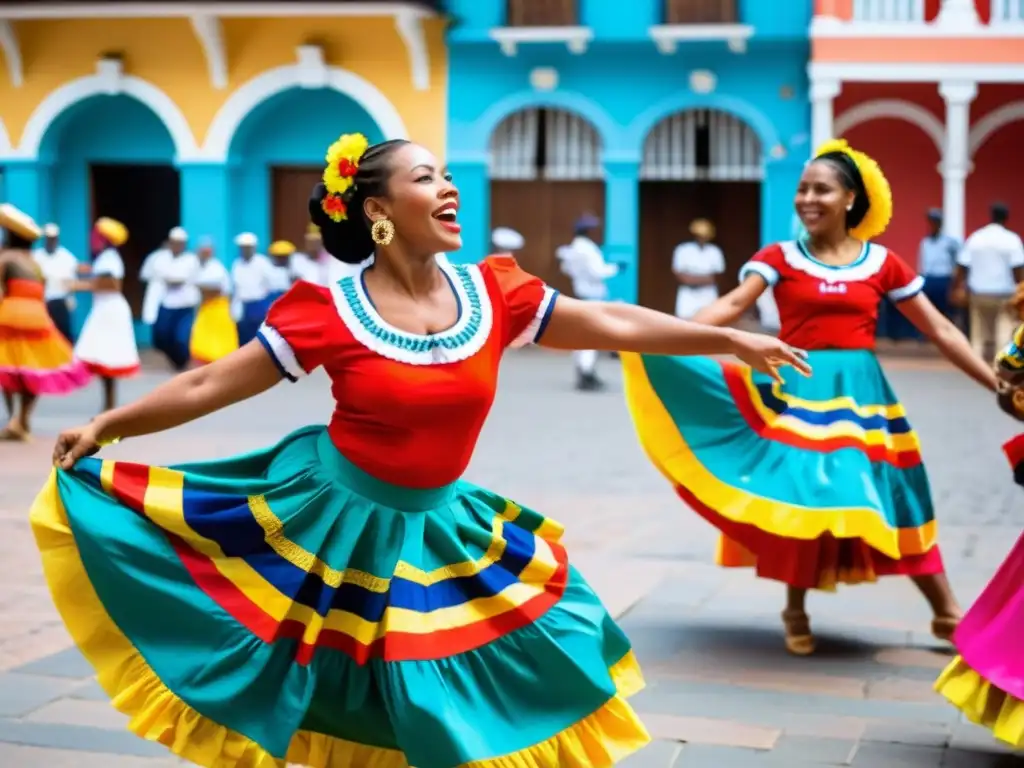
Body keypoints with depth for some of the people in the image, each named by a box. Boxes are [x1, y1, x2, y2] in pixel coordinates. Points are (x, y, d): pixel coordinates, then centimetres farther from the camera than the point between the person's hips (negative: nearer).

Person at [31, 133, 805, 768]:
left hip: (439, 528, 3)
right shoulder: (330, 310, -16)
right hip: (334, 518, -3)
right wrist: (105, 426, -12)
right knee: (326, 696, 6)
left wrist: (730, 339, -3)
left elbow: (611, 323, -3)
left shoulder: (491, 292, -7)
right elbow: (212, 383, -11)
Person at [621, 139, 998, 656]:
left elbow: (940, 331, 8)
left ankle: (948, 615, 17)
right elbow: (731, 307, -13)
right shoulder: (780, 258, 1)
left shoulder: (883, 264, 4)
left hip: (859, 393, 1)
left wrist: (998, 384, 6)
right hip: (796, 390, -1)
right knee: (797, 496, -3)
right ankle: (795, 612, 19)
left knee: (890, 498, 4)